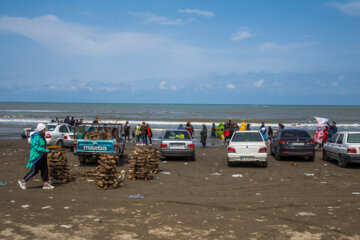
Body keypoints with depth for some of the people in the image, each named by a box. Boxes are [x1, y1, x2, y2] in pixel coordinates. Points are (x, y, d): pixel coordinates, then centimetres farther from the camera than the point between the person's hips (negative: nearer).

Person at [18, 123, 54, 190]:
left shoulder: (41, 136, 9)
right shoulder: (36, 137, -20)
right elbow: (36, 147, -28)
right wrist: (45, 150, -28)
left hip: (42, 156, 9)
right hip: (36, 156, -9)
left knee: (45, 169, 7)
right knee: (34, 171, -3)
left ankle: (46, 184, 10)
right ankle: (22, 181, 9)